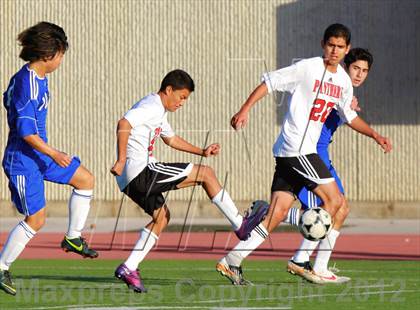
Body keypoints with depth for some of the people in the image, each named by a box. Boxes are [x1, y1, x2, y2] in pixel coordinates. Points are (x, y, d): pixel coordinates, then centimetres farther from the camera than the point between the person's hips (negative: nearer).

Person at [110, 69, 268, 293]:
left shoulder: (159, 111, 24)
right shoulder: (152, 106, -10)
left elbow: (170, 138, 38)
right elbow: (123, 124, -24)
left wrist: (202, 152, 34)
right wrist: (122, 160, -28)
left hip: (132, 180, 11)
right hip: (141, 171, -11)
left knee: (161, 216, 21)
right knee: (206, 174, -4)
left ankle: (129, 268, 9)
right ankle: (240, 226, 3)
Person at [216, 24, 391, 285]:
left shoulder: (344, 81, 15)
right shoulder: (307, 68, -8)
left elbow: (349, 116, 28)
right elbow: (270, 82, -7)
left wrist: (375, 135, 18)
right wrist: (245, 110, -14)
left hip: (306, 151, 8)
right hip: (295, 149, -8)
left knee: (278, 214, 2)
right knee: (334, 200, -9)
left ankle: (231, 262, 2)